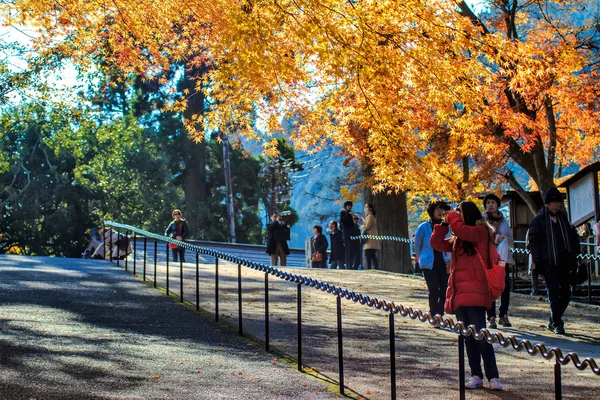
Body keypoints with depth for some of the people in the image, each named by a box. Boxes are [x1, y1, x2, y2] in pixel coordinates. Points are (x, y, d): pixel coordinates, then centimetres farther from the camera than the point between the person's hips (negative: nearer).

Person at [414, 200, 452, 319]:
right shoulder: (424, 227, -3)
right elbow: (417, 246, 8)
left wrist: (448, 261, 6)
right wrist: (422, 260, 11)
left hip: (443, 264, 3)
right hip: (429, 265, -3)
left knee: (444, 291, 1)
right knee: (434, 291, -8)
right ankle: (434, 316, -1)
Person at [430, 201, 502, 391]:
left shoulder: (480, 232, -4)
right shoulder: (458, 239, 19)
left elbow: (461, 230, -22)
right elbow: (437, 243, 16)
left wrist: (452, 217, -4)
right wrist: (444, 223, 6)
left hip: (474, 293, -8)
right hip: (459, 293, 8)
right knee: (468, 337, 8)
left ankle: (493, 377, -7)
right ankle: (476, 376, 13)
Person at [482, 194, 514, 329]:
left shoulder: (504, 220, 18)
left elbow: (511, 239, 18)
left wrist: (503, 239, 0)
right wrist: (494, 239, -13)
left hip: (503, 257, 4)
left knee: (506, 287, -2)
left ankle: (503, 315, 7)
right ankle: (491, 317, -6)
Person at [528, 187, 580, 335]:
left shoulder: (562, 217, 16)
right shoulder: (538, 219, -2)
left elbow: (571, 237, 20)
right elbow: (533, 241, -6)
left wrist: (574, 255, 11)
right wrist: (537, 260, -14)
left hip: (564, 262, 6)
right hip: (549, 263, -6)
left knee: (566, 293, 7)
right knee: (554, 293, -7)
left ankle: (554, 321, 21)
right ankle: (557, 324, -1)